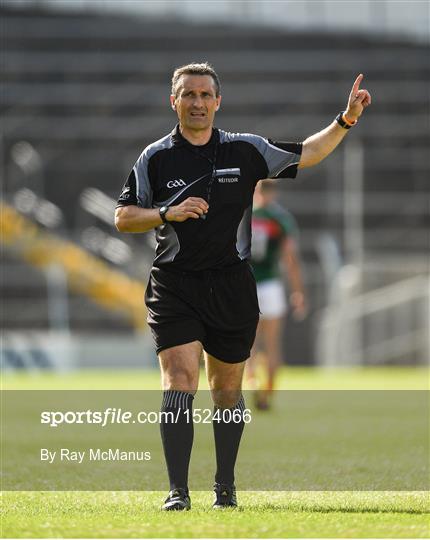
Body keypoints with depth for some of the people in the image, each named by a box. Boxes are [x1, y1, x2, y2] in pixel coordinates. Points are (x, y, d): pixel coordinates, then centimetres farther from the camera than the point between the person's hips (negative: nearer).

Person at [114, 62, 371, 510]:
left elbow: (306, 154, 13)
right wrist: (167, 213, -13)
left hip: (232, 286, 2)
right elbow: (123, 218, 3)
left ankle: (225, 487, 25)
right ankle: (177, 491, -15)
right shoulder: (154, 159, 2)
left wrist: (346, 120, 3)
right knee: (179, 381, -15)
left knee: (227, 392, 11)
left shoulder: (245, 150, 5)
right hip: (174, 285, -2)